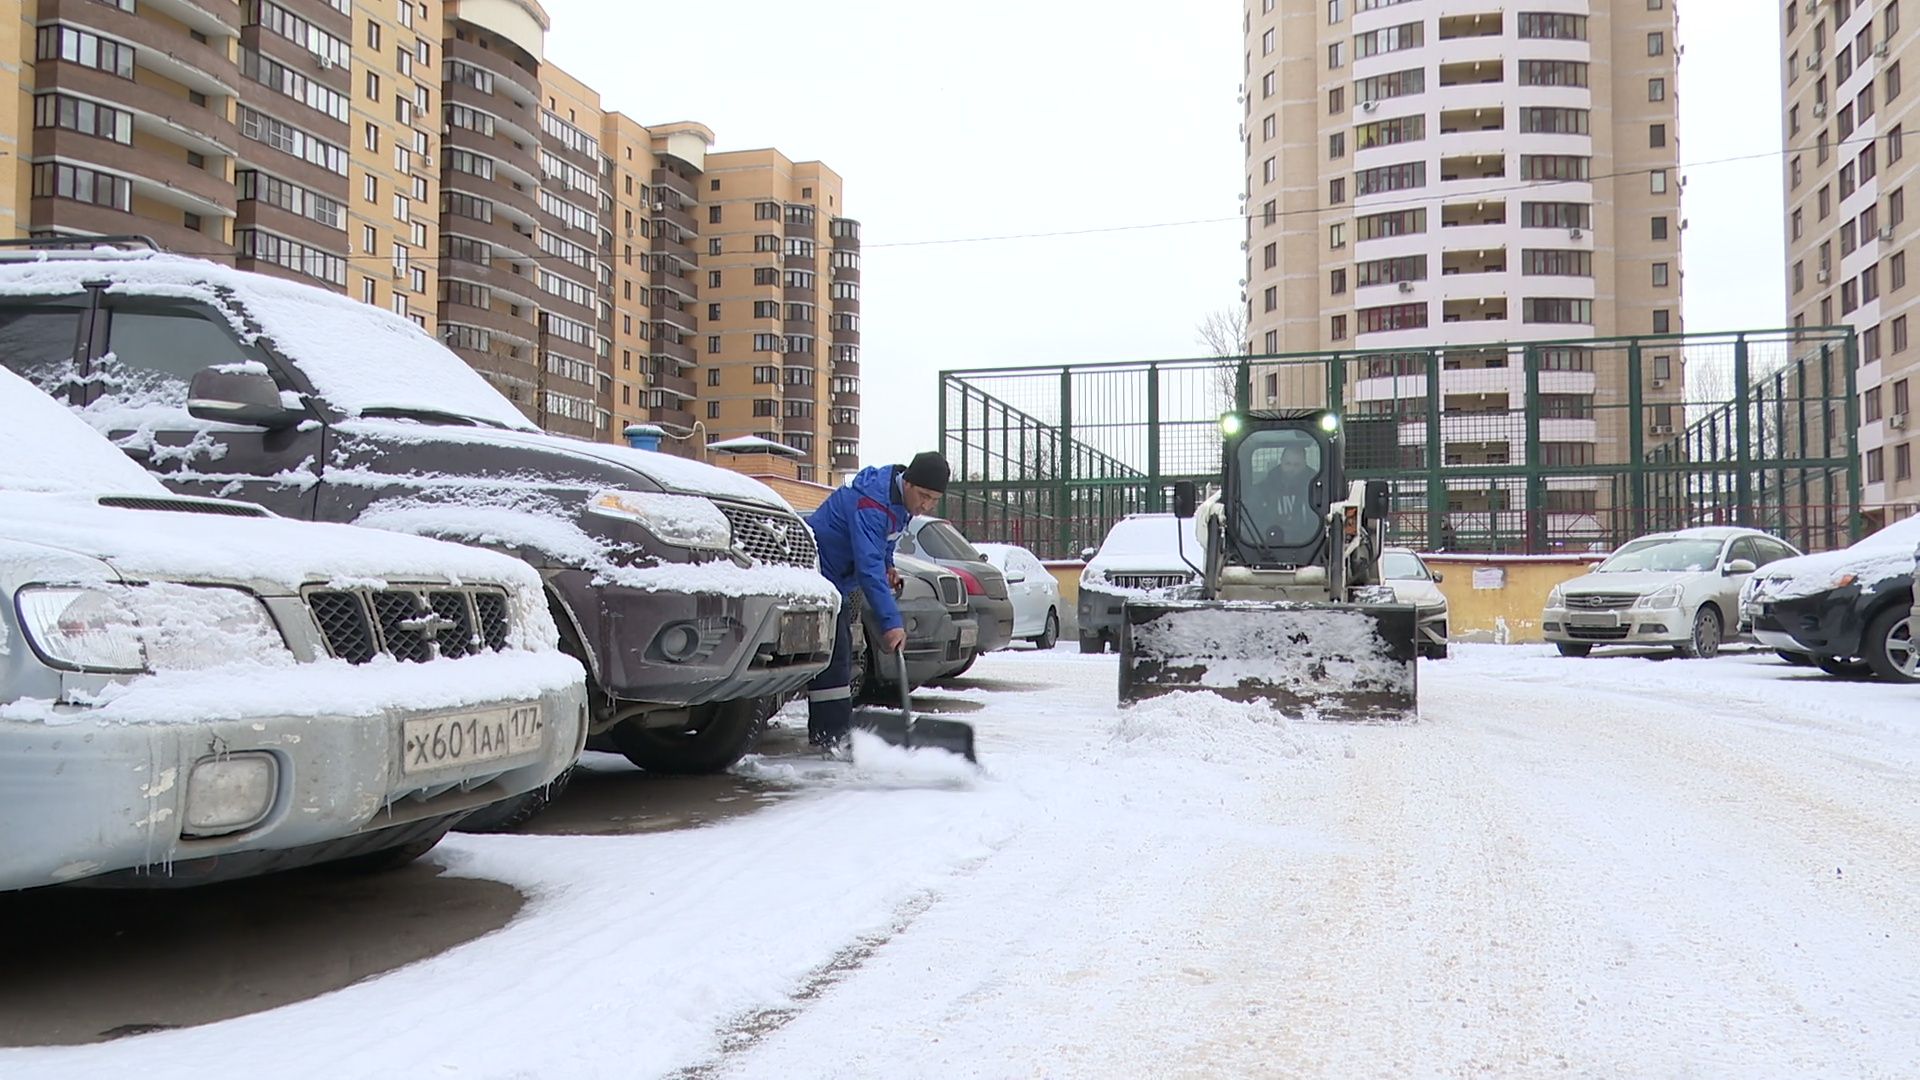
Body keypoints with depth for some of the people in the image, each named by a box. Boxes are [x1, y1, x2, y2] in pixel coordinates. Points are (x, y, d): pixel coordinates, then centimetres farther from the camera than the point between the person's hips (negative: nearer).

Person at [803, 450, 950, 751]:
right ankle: (831, 734, -14)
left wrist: (887, 565, 2)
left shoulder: (899, 500, 0)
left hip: (837, 580, 10)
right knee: (832, 656, -15)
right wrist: (891, 622, -43)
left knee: (841, 655, 13)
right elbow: (868, 568, -39)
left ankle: (833, 732, 20)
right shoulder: (870, 503, -31)